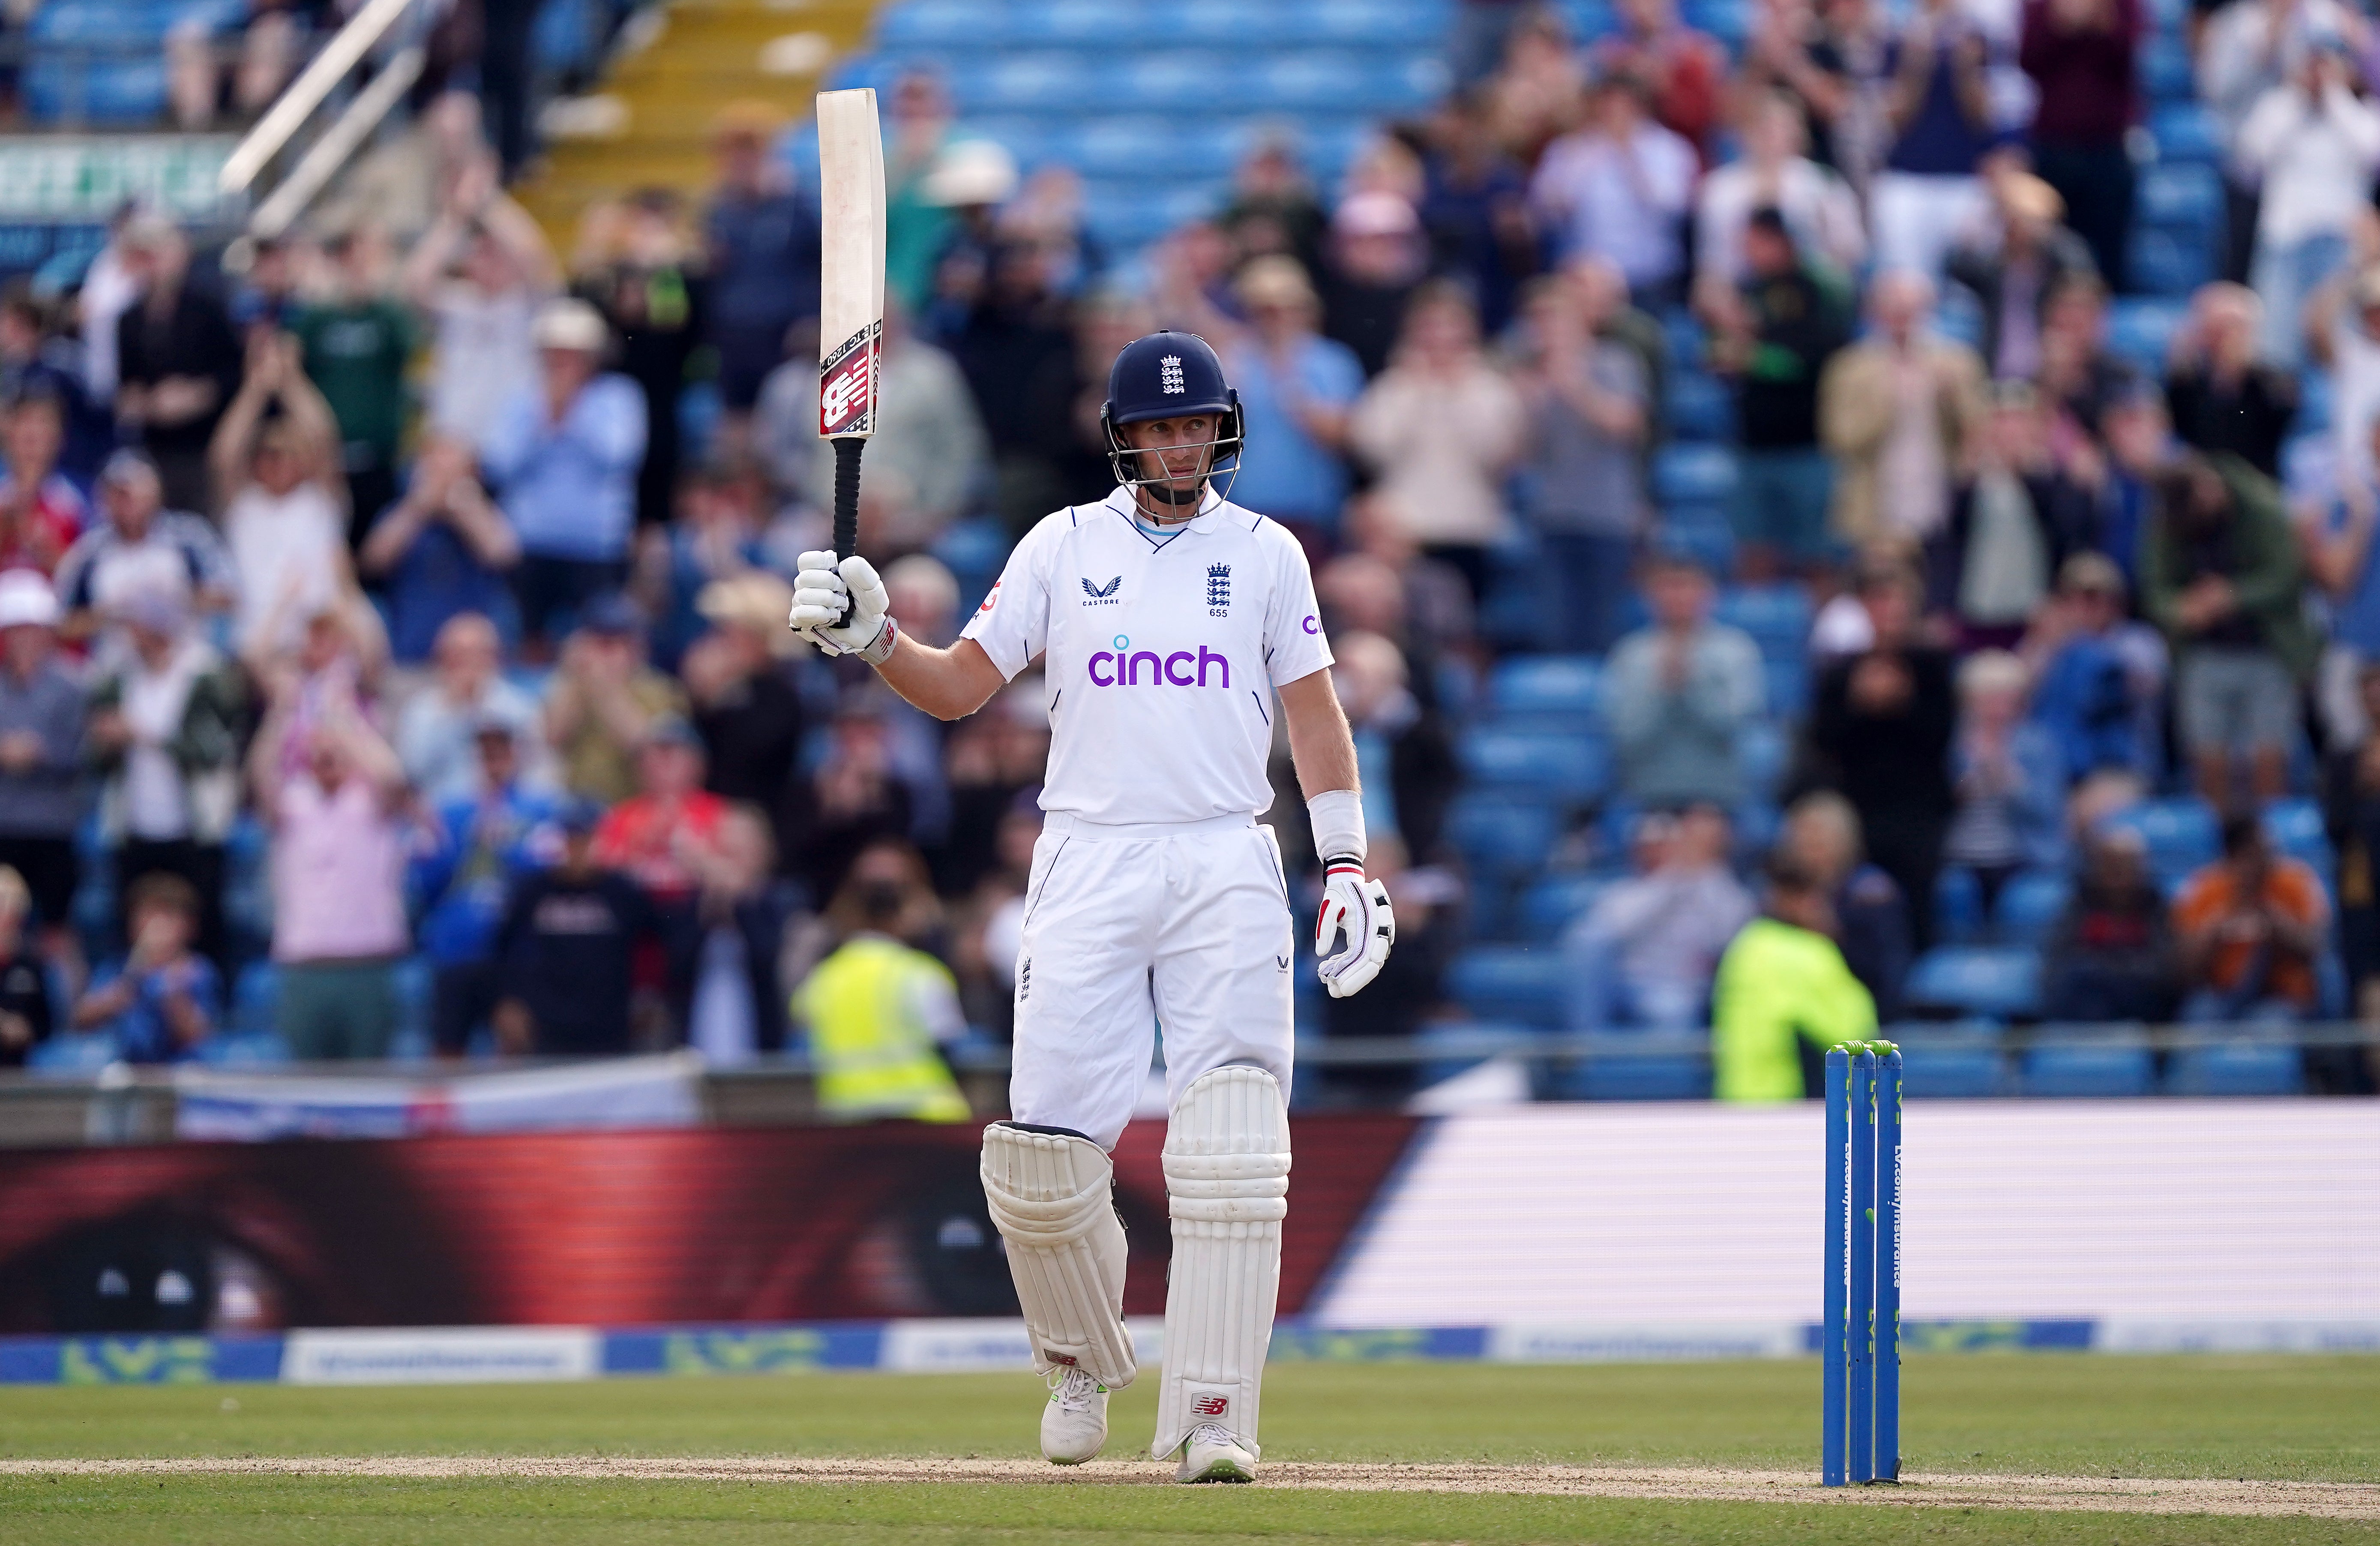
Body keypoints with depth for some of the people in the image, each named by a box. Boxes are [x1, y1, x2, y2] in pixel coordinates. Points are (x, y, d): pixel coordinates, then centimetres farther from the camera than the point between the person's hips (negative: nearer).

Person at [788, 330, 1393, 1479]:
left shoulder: (1265, 555, 9)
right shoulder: (1063, 547, 9)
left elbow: (1313, 714, 8)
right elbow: (960, 686, 7)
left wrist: (1347, 865, -2)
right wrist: (872, 638, -11)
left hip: (1225, 867, -1)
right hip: (1088, 866, 1)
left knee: (1228, 1151, -12)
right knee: (1044, 1149, -5)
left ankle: (1210, 1415, -12)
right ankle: (1084, 1363, 21)